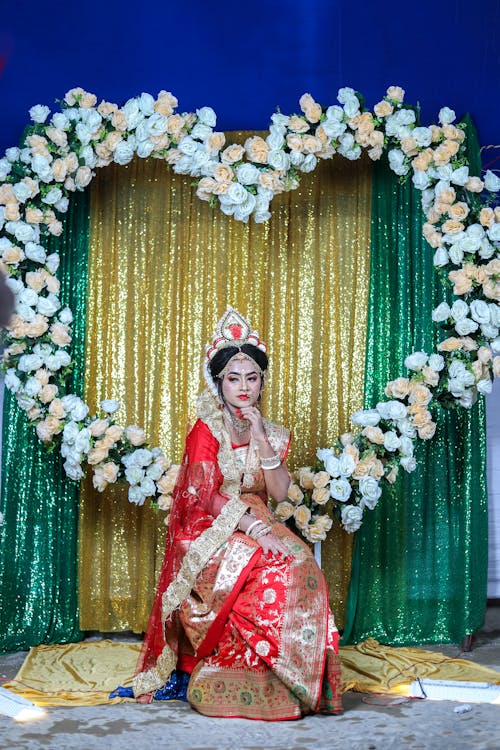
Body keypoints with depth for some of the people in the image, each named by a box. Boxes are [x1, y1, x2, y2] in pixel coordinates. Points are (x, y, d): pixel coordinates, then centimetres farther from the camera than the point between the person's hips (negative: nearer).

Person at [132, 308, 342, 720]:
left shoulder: (270, 433, 13)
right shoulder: (206, 430, -3)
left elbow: (279, 492, 0)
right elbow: (207, 497, -13)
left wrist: (261, 439, -10)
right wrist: (257, 529, -25)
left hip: (255, 528, 5)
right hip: (209, 534, -5)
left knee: (301, 565, -24)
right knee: (269, 573, -31)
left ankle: (295, 679, -17)